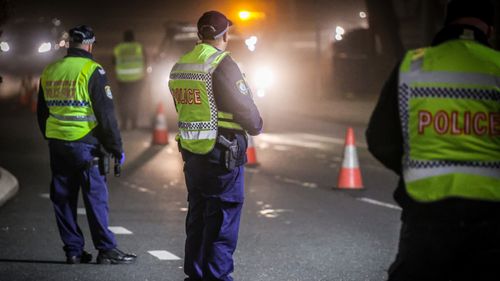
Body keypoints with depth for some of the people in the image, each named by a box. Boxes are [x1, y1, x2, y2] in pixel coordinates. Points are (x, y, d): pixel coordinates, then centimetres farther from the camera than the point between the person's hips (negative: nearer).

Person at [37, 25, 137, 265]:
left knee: (63, 198, 9)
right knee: (95, 197, -2)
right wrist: (116, 148, -5)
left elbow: (42, 112, 18)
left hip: (56, 144, 6)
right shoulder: (92, 71, -10)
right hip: (84, 144, -6)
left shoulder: (49, 72, 10)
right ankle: (106, 250, -1)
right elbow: (106, 114, -11)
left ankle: (73, 250, 11)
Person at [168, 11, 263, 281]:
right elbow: (244, 107, -14)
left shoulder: (179, 67, 8)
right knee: (222, 221, -1)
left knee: (197, 218, 16)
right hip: (223, 155, -8)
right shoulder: (222, 64, -16)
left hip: (191, 153, 8)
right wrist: (256, 126, 7)